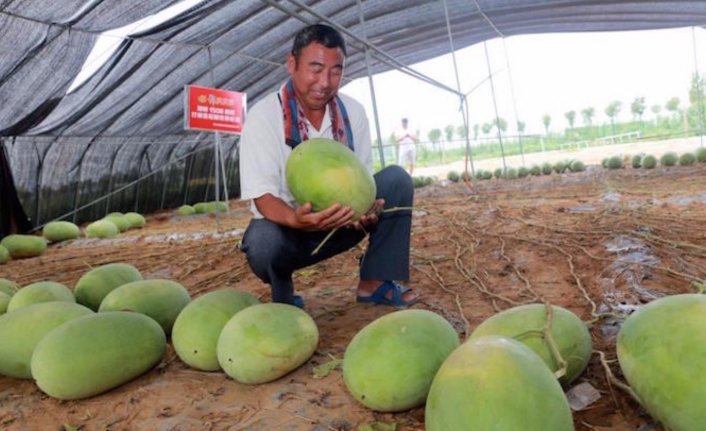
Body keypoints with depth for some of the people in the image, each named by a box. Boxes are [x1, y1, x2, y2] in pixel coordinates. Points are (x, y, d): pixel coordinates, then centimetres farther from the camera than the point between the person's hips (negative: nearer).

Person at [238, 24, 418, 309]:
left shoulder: (353, 112, -7)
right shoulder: (263, 117, -18)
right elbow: (262, 197, -23)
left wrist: (365, 209, -29)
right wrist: (297, 219, -46)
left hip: (340, 222, 4)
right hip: (287, 225, -3)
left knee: (396, 179, -14)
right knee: (262, 241, -38)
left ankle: (374, 283, -6)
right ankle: (284, 300, -1)